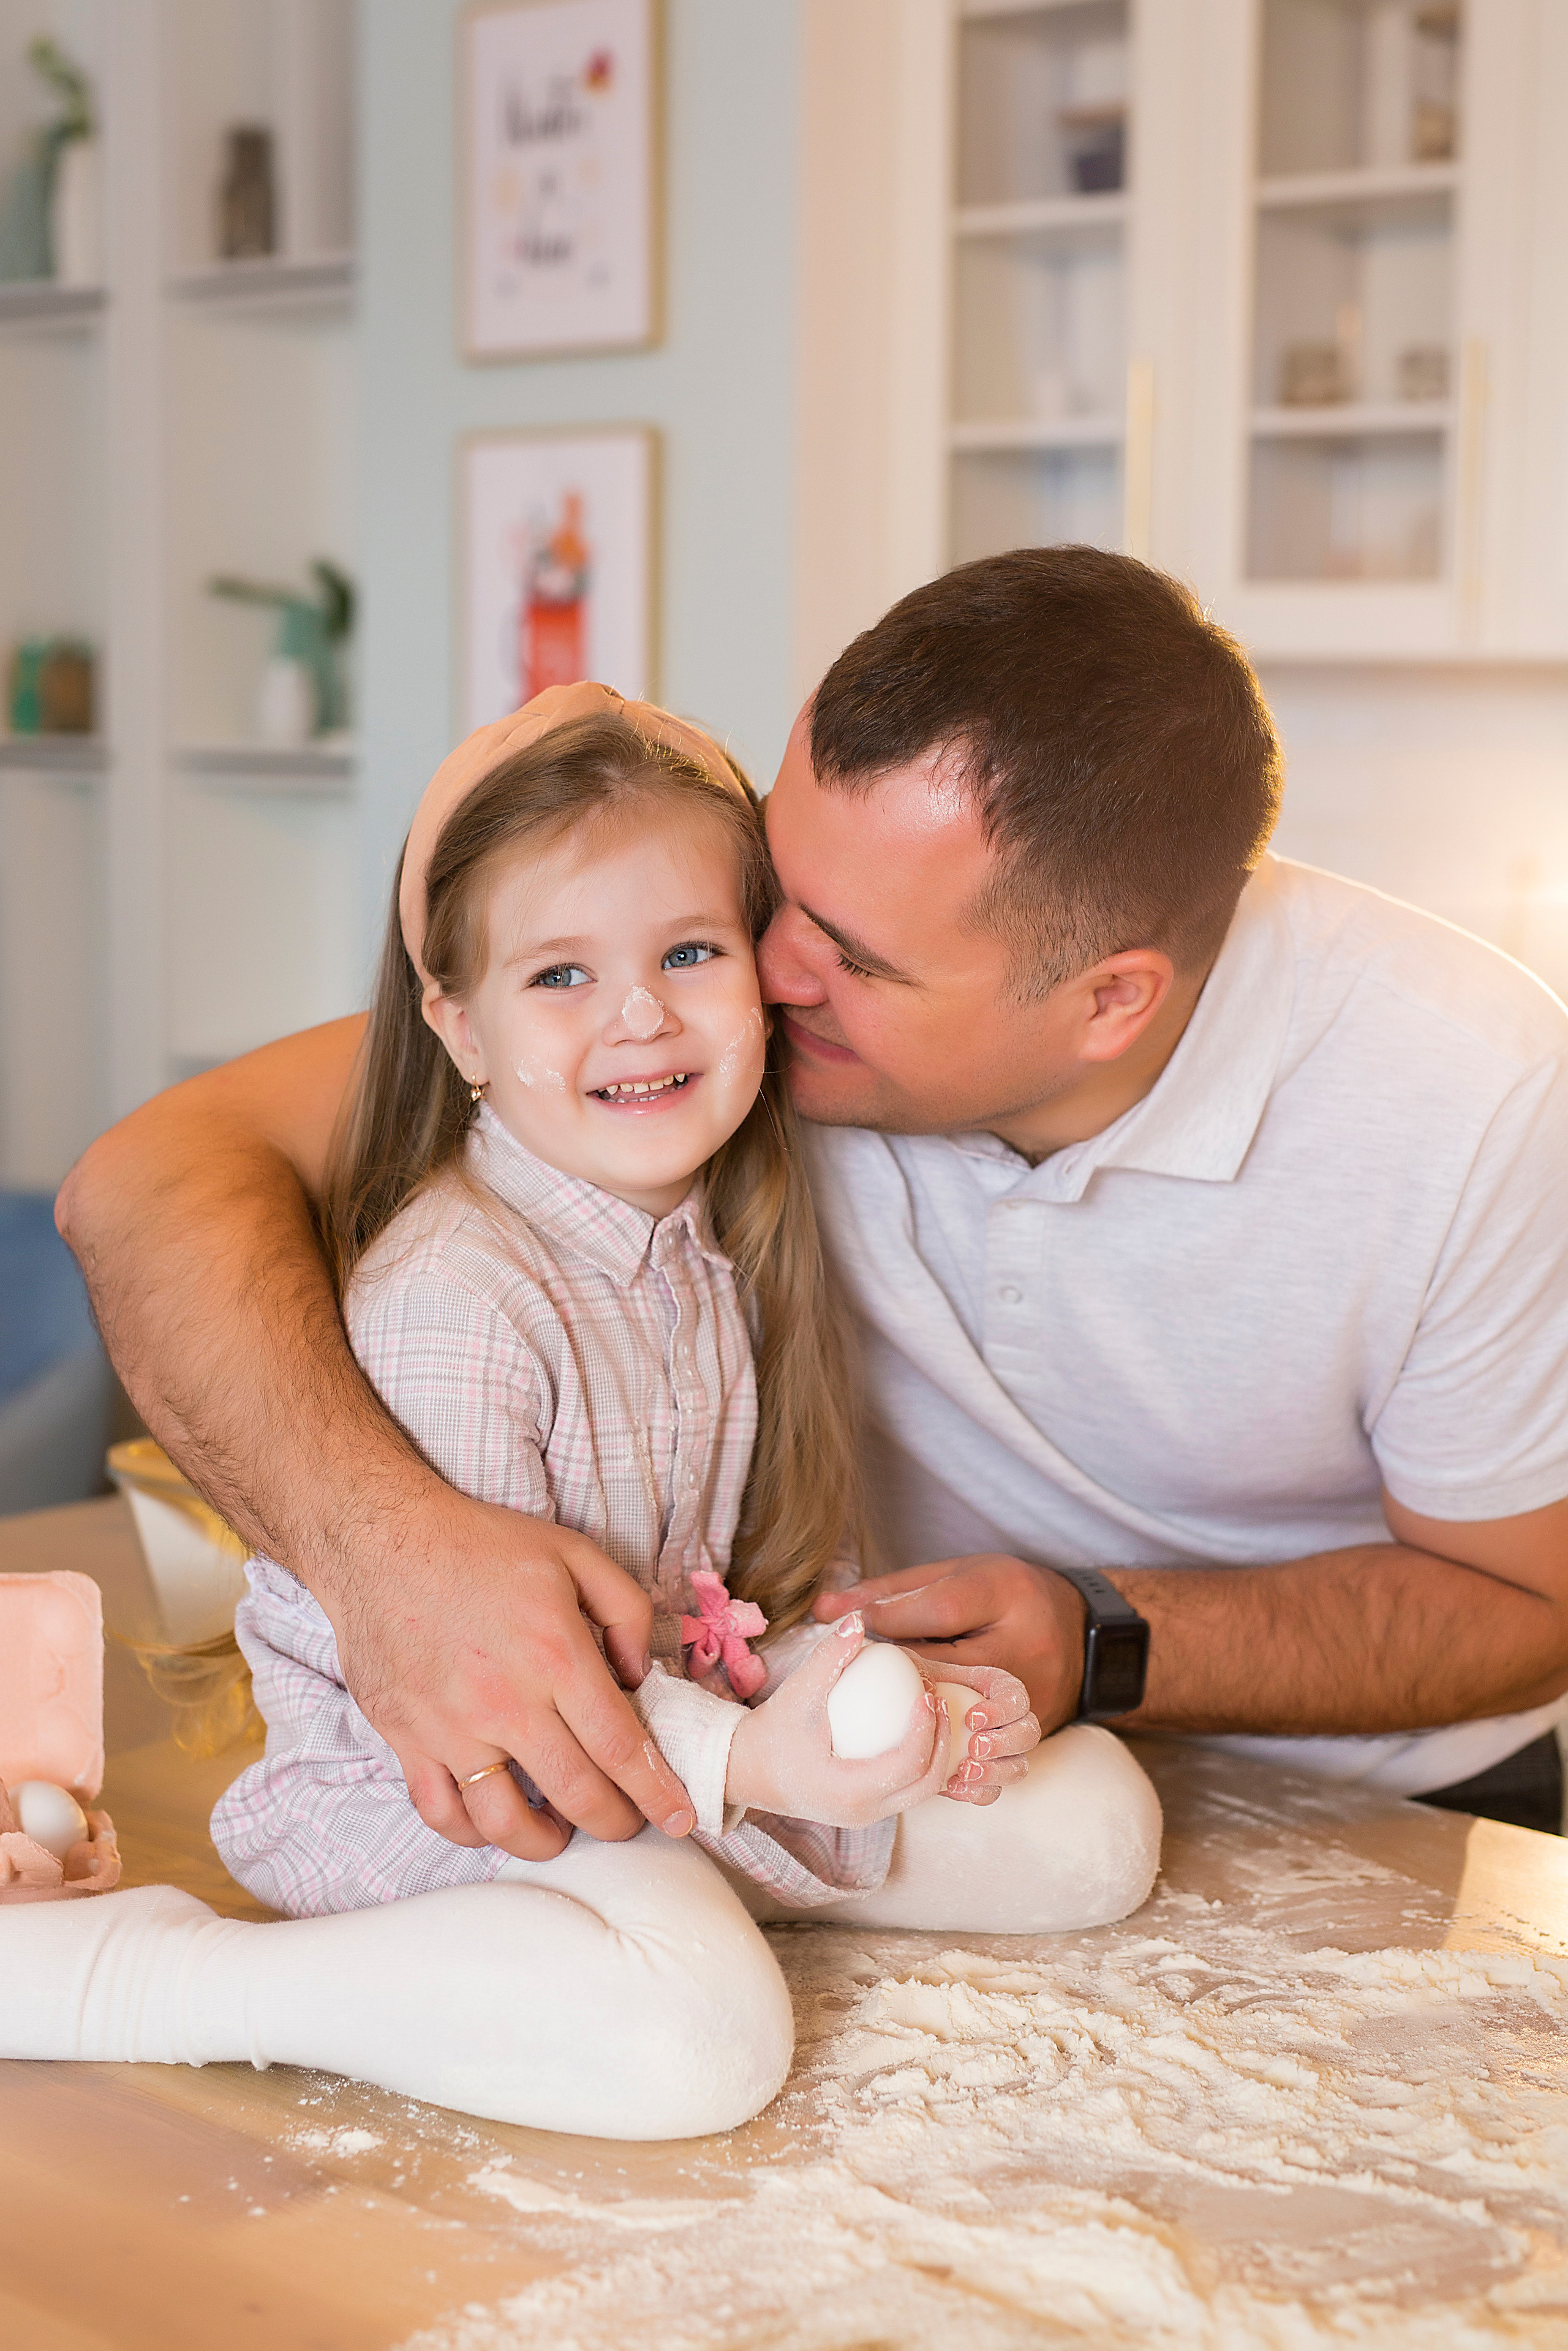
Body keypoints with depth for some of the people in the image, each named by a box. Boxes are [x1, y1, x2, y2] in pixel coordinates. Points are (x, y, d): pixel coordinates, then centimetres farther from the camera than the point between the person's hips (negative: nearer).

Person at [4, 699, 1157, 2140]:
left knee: (1097, 1818, 3)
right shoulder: (452, 1293, -24)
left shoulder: (726, 1244, 2)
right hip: (428, 1781, -7)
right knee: (697, 2034, -36)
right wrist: (746, 1764, -32)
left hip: (679, 1723, 8)